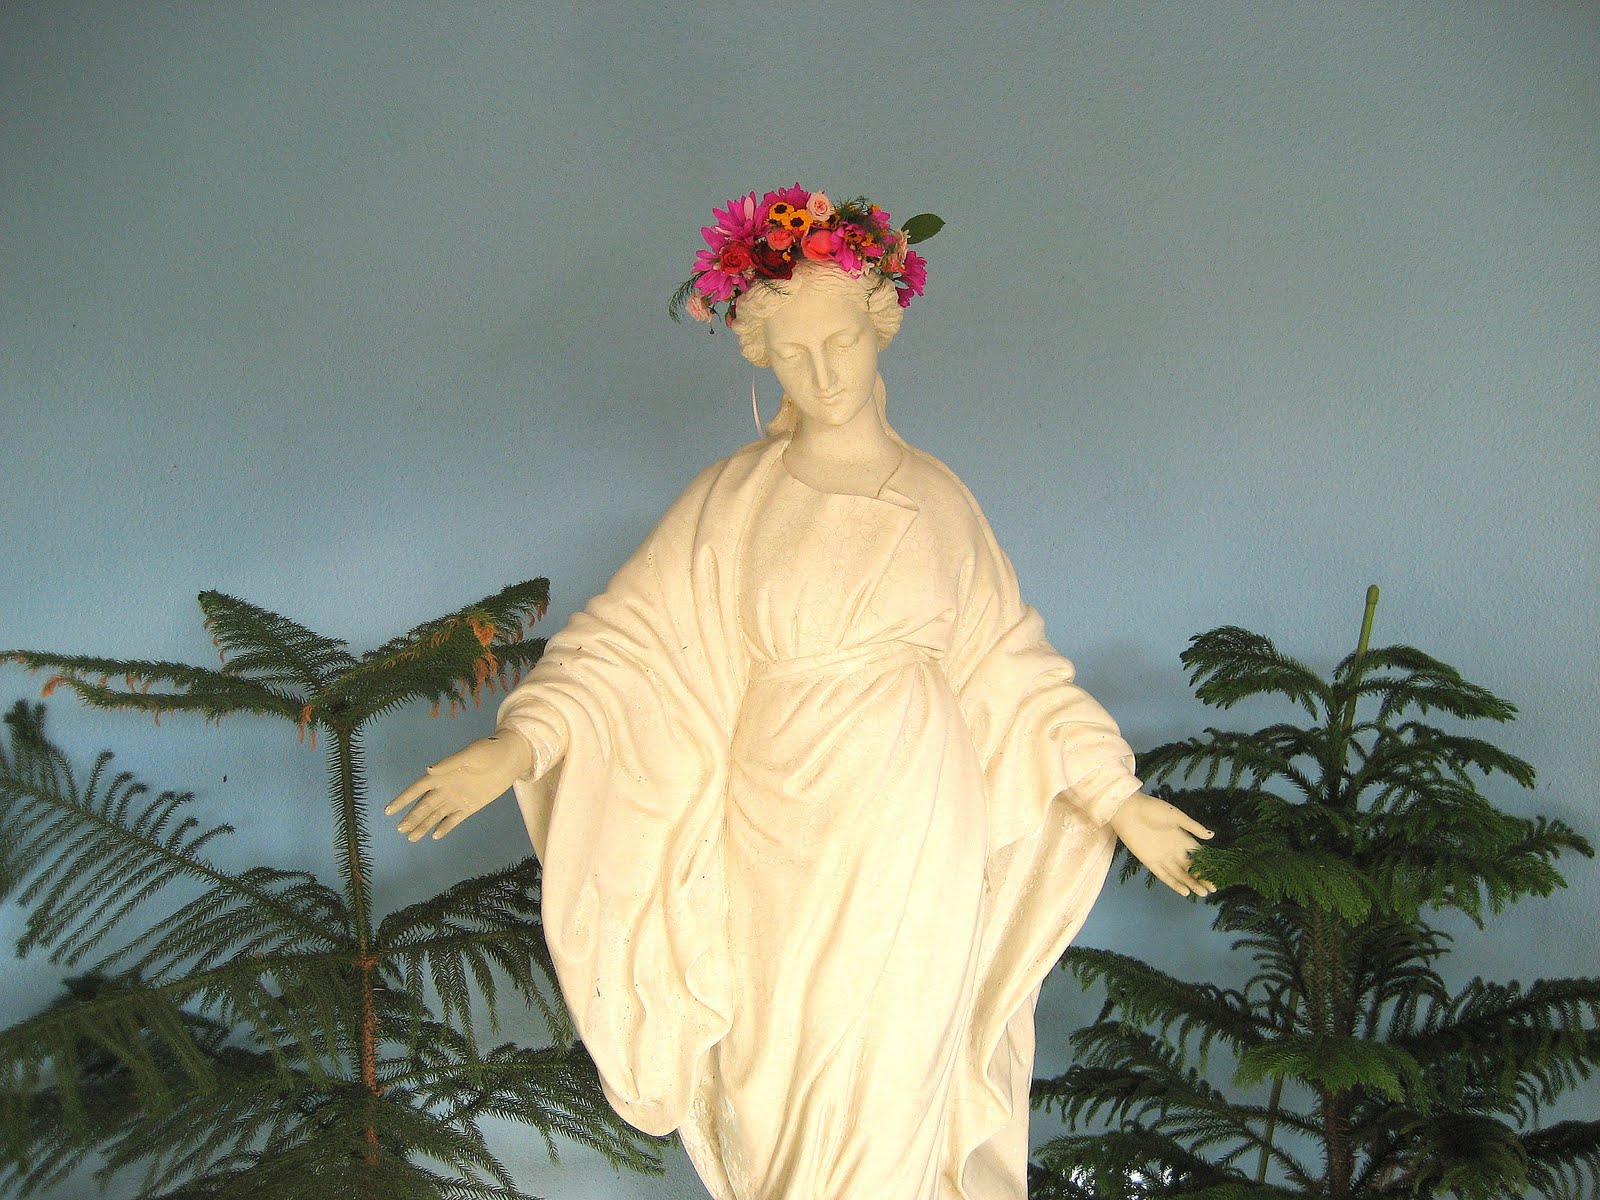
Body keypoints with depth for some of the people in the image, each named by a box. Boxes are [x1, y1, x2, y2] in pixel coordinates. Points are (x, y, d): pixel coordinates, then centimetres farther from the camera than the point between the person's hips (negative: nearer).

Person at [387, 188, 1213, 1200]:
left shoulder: (938, 501, 1)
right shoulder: (733, 498, -2)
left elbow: (1015, 671, 6)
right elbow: (633, 636, -6)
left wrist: (1120, 798, 3)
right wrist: (520, 743, -21)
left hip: (911, 837, 0)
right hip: (778, 836, 0)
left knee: (888, 1081, 10)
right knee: (777, 1072, 10)